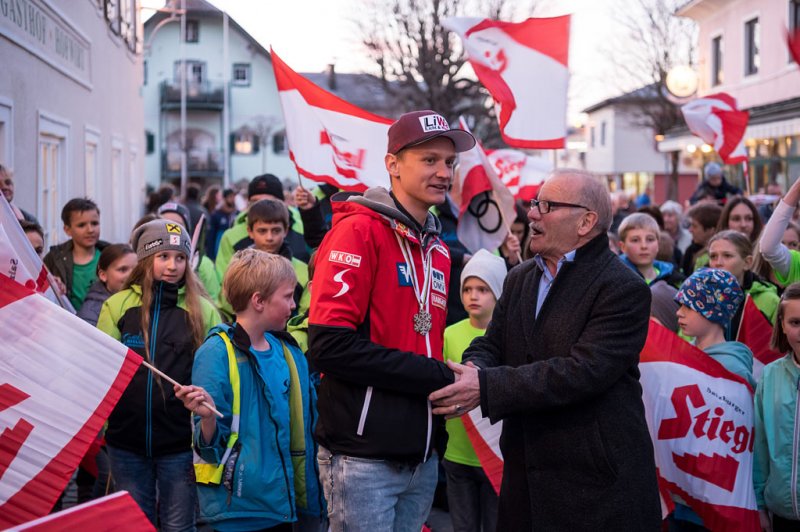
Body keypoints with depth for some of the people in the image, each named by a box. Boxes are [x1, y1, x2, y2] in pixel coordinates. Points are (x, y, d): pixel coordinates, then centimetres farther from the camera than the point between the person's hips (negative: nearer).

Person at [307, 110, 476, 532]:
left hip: (422, 457, 8)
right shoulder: (358, 231, -11)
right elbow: (330, 346, -19)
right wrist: (435, 375, -15)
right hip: (363, 459, -7)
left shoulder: (438, 250, 13)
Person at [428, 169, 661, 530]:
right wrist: (473, 370, -16)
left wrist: (487, 387, -25)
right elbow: (490, 345, 10)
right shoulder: (519, 279, 14)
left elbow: (584, 370, -22)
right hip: (525, 474, 7)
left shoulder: (624, 289, -12)